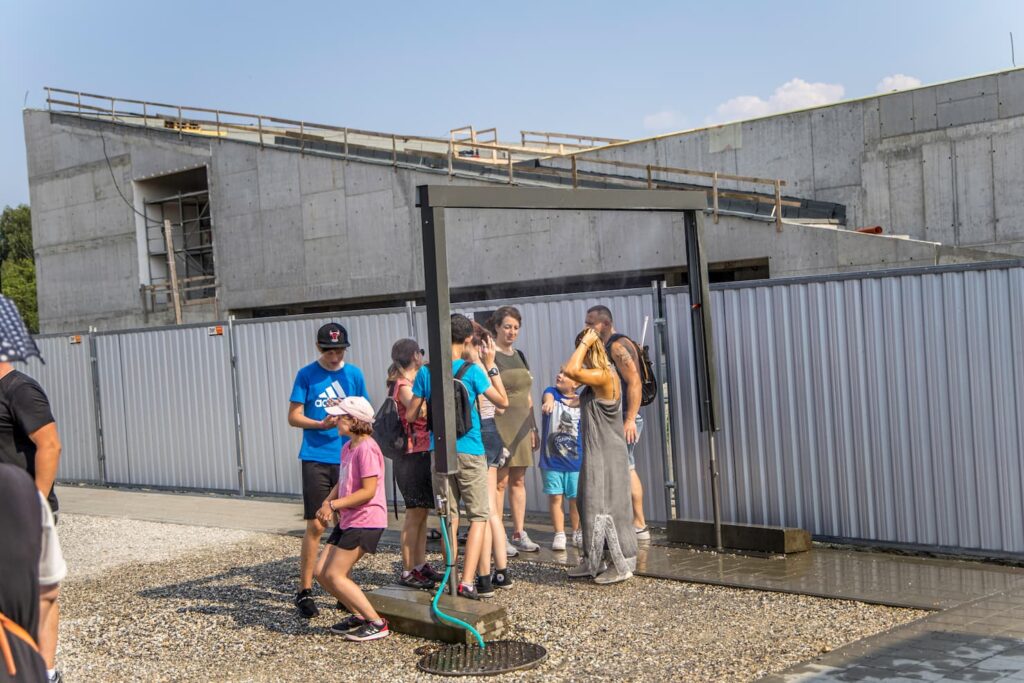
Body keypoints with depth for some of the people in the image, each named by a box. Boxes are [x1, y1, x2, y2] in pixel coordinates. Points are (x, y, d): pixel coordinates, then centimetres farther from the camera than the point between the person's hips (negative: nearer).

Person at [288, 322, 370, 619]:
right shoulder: (306, 375, 0)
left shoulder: (354, 374, 7)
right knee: (316, 525, -5)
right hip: (316, 458, -3)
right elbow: (293, 417, -1)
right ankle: (305, 590, 5)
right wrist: (321, 424, -17)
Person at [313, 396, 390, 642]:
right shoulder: (347, 447, 13)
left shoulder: (366, 448, -18)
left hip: (366, 521, -10)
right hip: (347, 520, 10)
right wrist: (327, 504, -2)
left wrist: (334, 504, -19)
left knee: (335, 575, -9)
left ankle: (377, 624, -3)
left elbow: (368, 491, -22)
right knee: (321, 572, 9)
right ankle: (359, 615, 20)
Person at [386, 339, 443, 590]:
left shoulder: (406, 384, 16)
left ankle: (420, 565, 19)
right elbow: (420, 412, -33)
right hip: (413, 455, -10)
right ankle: (407, 572, -1)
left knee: (421, 512, 13)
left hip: (420, 455, 10)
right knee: (415, 513, -6)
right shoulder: (403, 386, -16)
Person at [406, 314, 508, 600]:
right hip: (469, 452, -3)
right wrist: (491, 365, 4)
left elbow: (410, 415, 2)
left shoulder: (426, 372, -1)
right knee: (479, 516, 4)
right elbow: (503, 401, 0)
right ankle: (467, 582, -6)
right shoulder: (472, 371, -10)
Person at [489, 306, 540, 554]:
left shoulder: (519, 355, 16)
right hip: (499, 424, -7)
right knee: (500, 481, -5)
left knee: (518, 480, 9)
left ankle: (519, 534, 15)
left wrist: (533, 427, 19)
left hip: (521, 425, 7)